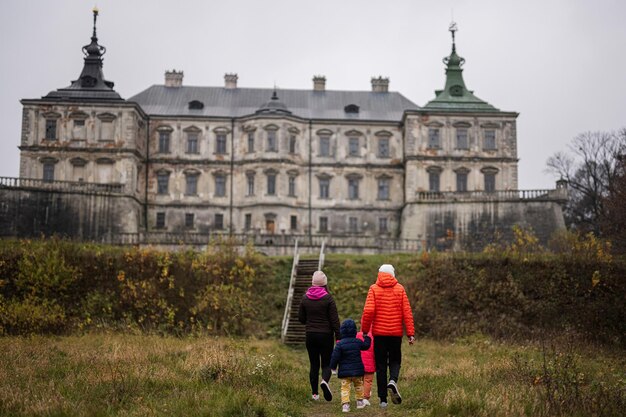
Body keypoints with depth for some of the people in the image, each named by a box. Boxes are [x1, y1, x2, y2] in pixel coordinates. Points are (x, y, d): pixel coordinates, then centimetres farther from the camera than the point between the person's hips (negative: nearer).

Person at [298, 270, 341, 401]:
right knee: (327, 363, 6)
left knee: (314, 364, 11)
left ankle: (314, 393, 10)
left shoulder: (305, 298, 0)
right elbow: (335, 320, -10)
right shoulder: (328, 298, -9)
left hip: (310, 335, 3)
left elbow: (301, 318, 8)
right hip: (326, 335, -3)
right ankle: (325, 381, -23)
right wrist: (338, 337, -4)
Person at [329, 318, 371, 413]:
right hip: (357, 370, 2)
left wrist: (333, 366, 3)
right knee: (358, 385, 21)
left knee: (345, 387, 0)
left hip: (345, 371, -2)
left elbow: (335, 356, -10)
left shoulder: (340, 344, -10)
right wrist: (367, 338, 34)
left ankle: (345, 404, -11)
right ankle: (360, 402, 28)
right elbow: (366, 346, 17)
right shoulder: (358, 342, -2)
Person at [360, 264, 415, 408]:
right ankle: (393, 381, -15)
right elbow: (407, 312, -2)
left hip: (379, 333, -1)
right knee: (395, 361, 16)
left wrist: (364, 330, -1)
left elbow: (368, 311, -11)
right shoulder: (399, 289, 2)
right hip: (396, 333, 1)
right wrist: (410, 333, 0)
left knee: (380, 365, 7)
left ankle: (383, 399, 7)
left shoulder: (374, 289, -2)